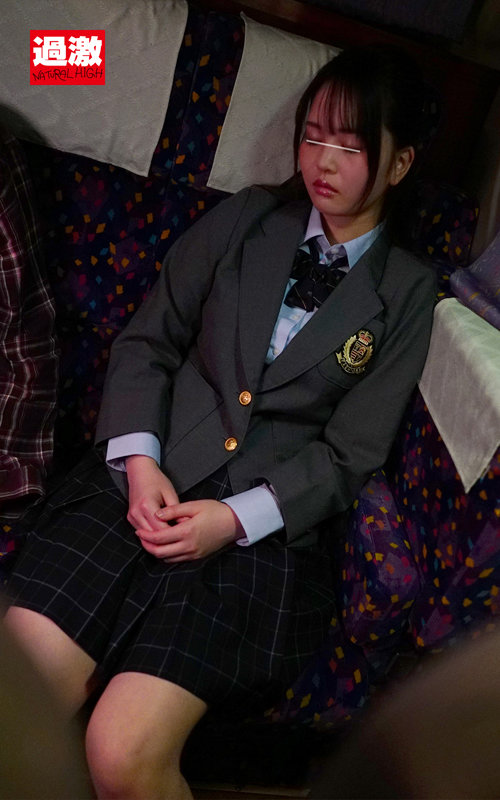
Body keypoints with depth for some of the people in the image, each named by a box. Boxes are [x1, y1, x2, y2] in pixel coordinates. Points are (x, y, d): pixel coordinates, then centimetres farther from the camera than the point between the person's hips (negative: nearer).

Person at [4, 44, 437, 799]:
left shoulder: (405, 292, 6)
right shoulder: (246, 218, 11)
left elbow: (349, 453, 2)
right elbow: (146, 341, 8)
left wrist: (236, 518, -11)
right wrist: (138, 460, -7)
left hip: (262, 530, -1)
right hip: (144, 485, 2)